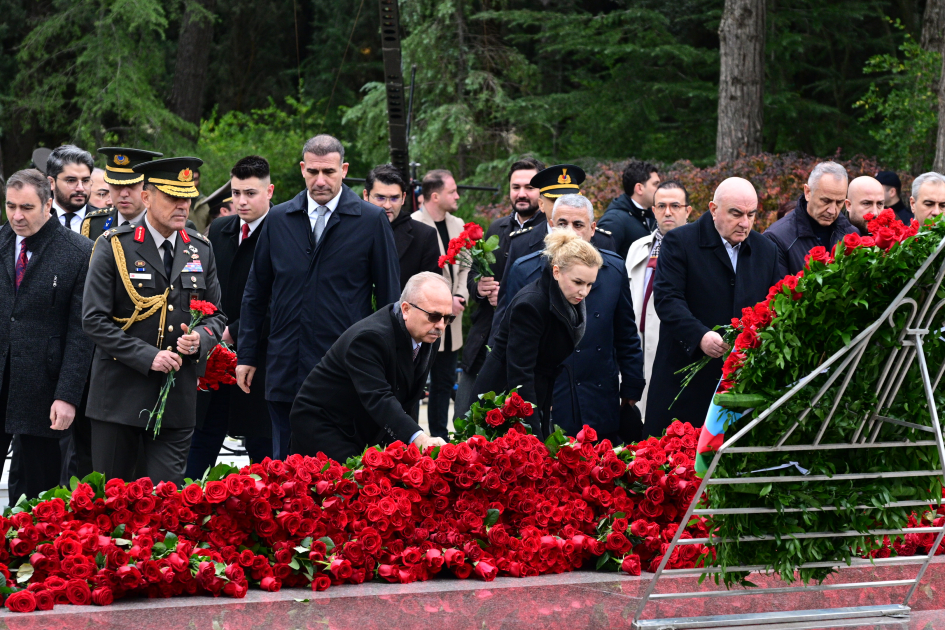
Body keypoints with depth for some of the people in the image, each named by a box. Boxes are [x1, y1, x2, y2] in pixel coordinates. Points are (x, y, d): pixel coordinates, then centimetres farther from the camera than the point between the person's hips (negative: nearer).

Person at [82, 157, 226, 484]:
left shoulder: (200, 249, 10)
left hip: (178, 396, 3)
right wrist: (146, 356, -16)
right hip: (119, 392, -3)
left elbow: (216, 315, 17)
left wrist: (201, 337, -7)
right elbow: (94, 319, -8)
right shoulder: (114, 246, -4)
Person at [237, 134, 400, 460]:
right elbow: (256, 293, 16)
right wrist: (247, 355, 13)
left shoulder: (372, 221, 0)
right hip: (285, 370, 3)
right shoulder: (278, 219, 9)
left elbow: (389, 297, 3)